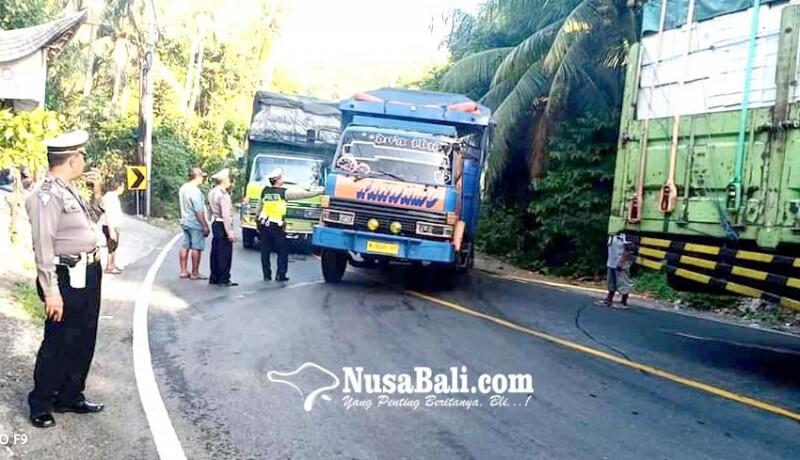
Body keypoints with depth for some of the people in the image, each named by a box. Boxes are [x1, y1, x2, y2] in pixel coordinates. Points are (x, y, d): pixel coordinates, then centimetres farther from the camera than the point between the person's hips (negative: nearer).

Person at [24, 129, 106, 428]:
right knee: (58, 344, 2)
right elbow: (43, 246, -22)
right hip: (67, 279, -9)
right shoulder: (47, 195, -18)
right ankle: (41, 406, 18)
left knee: (83, 342, 17)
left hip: (88, 275, 9)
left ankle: (71, 397, 31)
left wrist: (96, 193, 11)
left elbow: (89, 221, 27)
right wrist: (51, 291, -23)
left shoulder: (70, 190, 10)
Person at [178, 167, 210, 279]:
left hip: (185, 222, 9)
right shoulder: (195, 191, -20)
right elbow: (199, 211, -22)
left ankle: (183, 271, 17)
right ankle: (195, 273, 5)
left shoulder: (183, 188, 8)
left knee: (185, 246, 12)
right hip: (195, 224, -9)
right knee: (196, 248, 0)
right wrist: (205, 226, -16)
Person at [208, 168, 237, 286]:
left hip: (215, 223, 9)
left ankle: (214, 278, 19)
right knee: (225, 253, -4)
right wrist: (230, 231, -22)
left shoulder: (212, 193, 11)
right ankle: (224, 279, -3)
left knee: (215, 252, 13)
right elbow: (226, 214, -22)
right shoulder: (223, 195, -18)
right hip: (223, 224, -9)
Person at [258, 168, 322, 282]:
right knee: (283, 251, 7)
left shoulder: (265, 191, 7)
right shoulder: (284, 192, -7)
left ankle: (267, 275, 8)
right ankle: (280, 275, 2)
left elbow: (260, 207, 14)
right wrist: (319, 192, 4)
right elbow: (302, 194, -4)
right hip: (276, 226, -4)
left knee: (265, 252, 8)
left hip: (263, 224, 4)